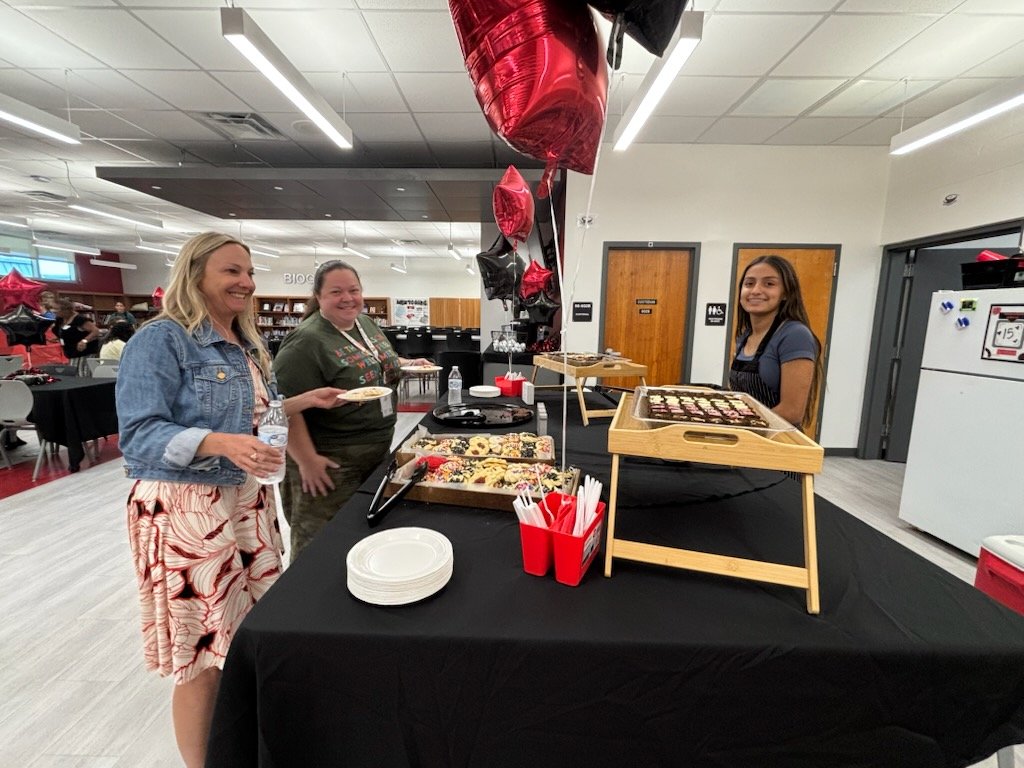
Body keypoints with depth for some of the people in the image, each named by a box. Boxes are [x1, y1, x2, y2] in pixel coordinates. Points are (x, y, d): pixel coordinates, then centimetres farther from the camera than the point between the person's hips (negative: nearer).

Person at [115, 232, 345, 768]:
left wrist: (305, 400, 9)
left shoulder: (245, 345, 12)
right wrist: (222, 444, -33)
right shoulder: (162, 339, -11)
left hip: (246, 498, 7)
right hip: (185, 509, -7)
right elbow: (139, 433, -18)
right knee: (204, 653, 5)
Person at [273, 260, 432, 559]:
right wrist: (307, 460, -23)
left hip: (378, 452, 8)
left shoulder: (367, 323, 5)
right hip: (329, 464, -8)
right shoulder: (307, 341, -20)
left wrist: (408, 363, 3)